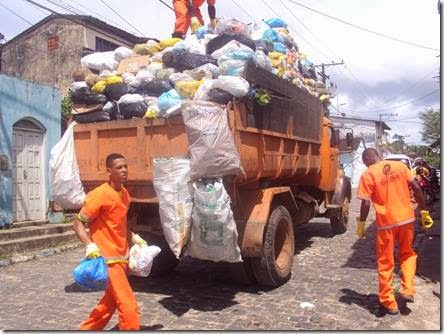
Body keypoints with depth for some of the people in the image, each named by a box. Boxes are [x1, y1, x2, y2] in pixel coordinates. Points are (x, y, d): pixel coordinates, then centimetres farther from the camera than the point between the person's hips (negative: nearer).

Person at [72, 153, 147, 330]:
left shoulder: (124, 194, 8)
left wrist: (133, 236, 11)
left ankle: (87, 329, 38)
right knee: (129, 306, -8)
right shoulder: (100, 195, -17)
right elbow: (77, 223, -15)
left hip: (121, 257, 9)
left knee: (111, 301, 21)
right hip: (107, 258, -9)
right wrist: (89, 245, -28)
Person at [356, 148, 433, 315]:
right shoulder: (400, 165, 4)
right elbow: (416, 189, 2)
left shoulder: (368, 174, -8)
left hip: (386, 222, -4)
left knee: (385, 263, 10)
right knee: (407, 254, 27)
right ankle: (407, 290, 18)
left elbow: (366, 203, -13)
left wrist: (361, 224, -1)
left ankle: (389, 303, 19)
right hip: (406, 218, 4)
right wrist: (424, 212, 10)